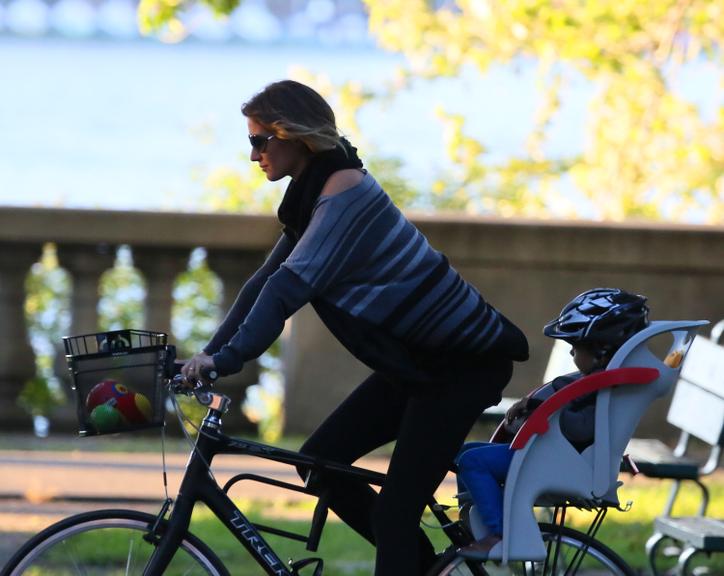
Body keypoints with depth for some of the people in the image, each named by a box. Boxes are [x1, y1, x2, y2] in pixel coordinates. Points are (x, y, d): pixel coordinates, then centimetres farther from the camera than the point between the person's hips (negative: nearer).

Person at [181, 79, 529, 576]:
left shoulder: (345, 190, -21)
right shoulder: (313, 193, 9)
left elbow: (290, 286, -30)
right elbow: (266, 282, 9)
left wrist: (227, 358, -33)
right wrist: (209, 354, 2)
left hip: (464, 361, -10)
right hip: (415, 361, 10)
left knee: (395, 509, -12)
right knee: (320, 461, 6)